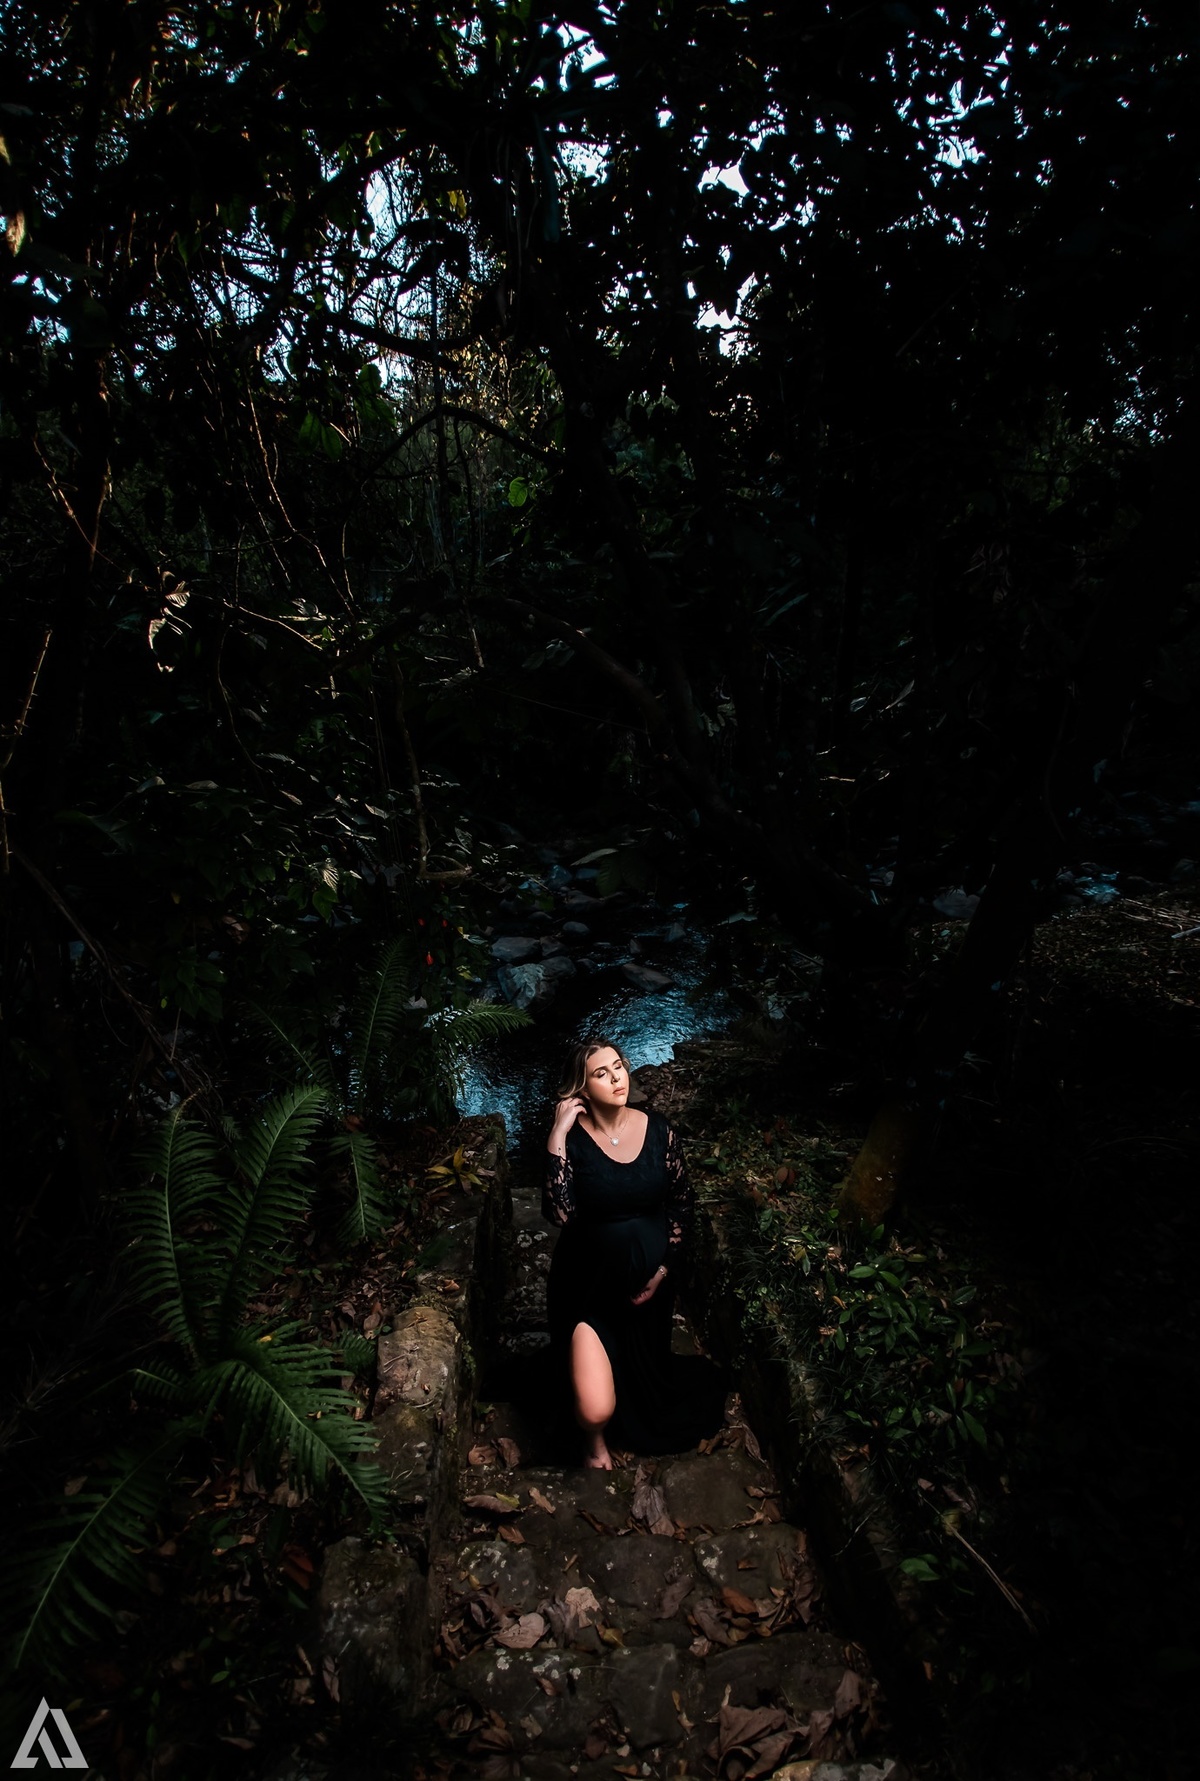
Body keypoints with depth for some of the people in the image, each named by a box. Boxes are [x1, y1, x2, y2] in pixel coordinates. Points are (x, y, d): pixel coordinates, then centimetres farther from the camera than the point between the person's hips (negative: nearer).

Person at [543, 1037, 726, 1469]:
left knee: (643, 1372, 23)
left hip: (648, 1280, 3)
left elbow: (681, 1204, 0)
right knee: (596, 1409, -11)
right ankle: (595, 1442, 29)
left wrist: (663, 1270, -6)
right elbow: (559, 1214, -30)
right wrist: (557, 1136, -32)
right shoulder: (572, 1138, -18)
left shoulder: (658, 1131, -11)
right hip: (589, 1286, -3)